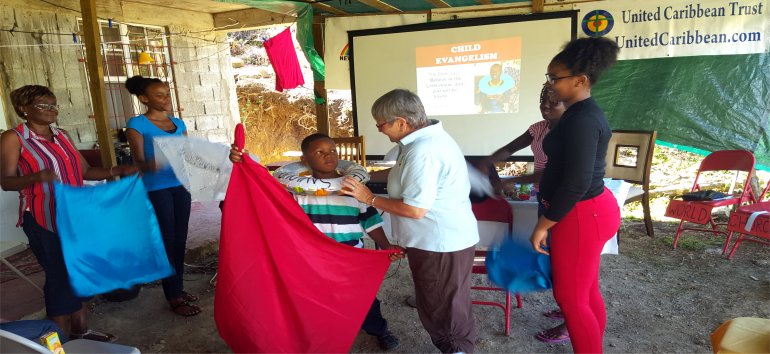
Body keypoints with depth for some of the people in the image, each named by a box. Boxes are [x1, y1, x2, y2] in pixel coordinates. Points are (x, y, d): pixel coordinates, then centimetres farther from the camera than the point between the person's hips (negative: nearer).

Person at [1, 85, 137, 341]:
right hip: (43, 219, -6)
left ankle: (80, 329, 26)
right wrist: (37, 176, -31)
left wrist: (118, 171, -5)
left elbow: (85, 171, 9)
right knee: (59, 275, 0)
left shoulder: (62, 136, 10)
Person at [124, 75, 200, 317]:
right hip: (156, 189, -5)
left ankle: (179, 288, 22)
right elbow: (138, 161, -10)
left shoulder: (178, 123, 13)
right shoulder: (137, 124, -3)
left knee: (180, 239, 9)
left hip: (180, 186, 5)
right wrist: (150, 165, -32)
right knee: (166, 241, -1)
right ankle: (173, 298, 7)